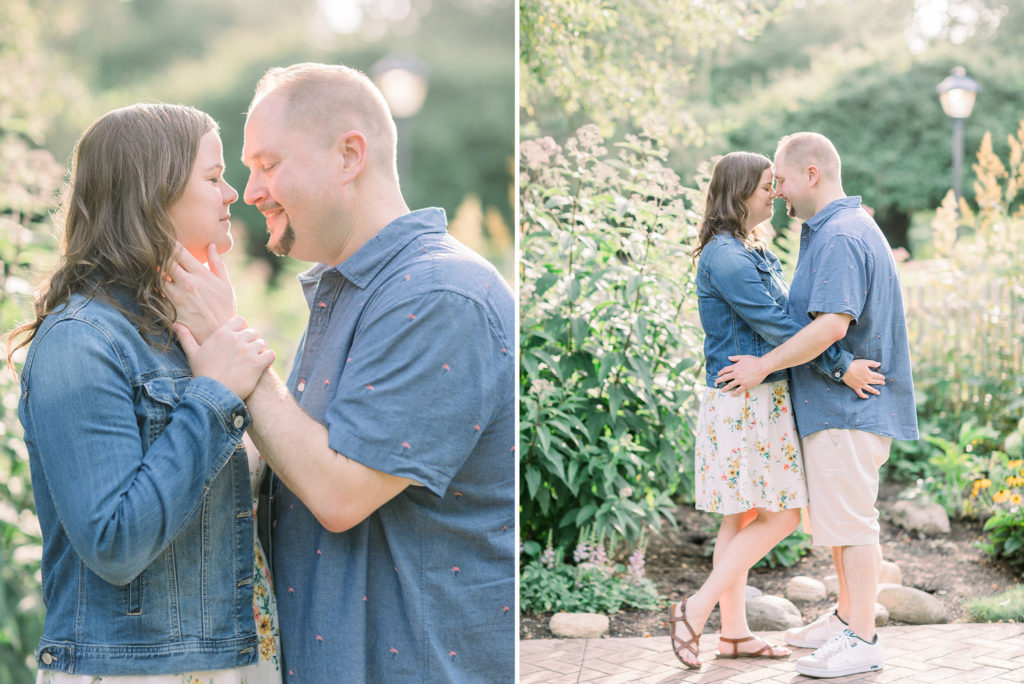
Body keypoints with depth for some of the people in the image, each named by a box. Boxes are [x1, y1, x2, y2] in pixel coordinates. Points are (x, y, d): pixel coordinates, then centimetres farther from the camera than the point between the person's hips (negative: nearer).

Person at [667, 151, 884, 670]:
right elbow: (777, 326, -20)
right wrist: (841, 367, -20)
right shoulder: (724, 257, -16)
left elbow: (780, 320, 22)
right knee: (780, 516, -7)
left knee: (744, 517, 11)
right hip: (744, 400, -10)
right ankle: (695, 611, -2)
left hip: (762, 399, 10)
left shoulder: (755, 253, 16)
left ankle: (734, 632, 17)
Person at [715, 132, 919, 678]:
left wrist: (763, 365, -21)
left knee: (849, 520, -4)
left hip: (847, 405, -11)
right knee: (833, 516, 18)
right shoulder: (845, 228, 17)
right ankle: (847, 618, 30)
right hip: (839, 403, 11)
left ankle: (862, 643, 3)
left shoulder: (840, 238, -19)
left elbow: (832, 325, -29)